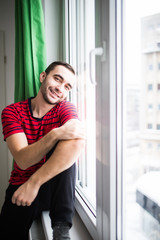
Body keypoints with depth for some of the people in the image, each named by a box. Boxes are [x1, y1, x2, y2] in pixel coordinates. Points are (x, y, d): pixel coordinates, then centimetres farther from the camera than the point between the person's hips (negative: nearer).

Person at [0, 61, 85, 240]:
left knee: (67, 150, -27)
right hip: (20, 186, 0)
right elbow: (23, 161, -19)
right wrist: (55, 134, -36)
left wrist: (34, 182, -32)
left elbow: (78, 142, -29)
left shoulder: (65, 108, -6)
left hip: (54, 186, 0)